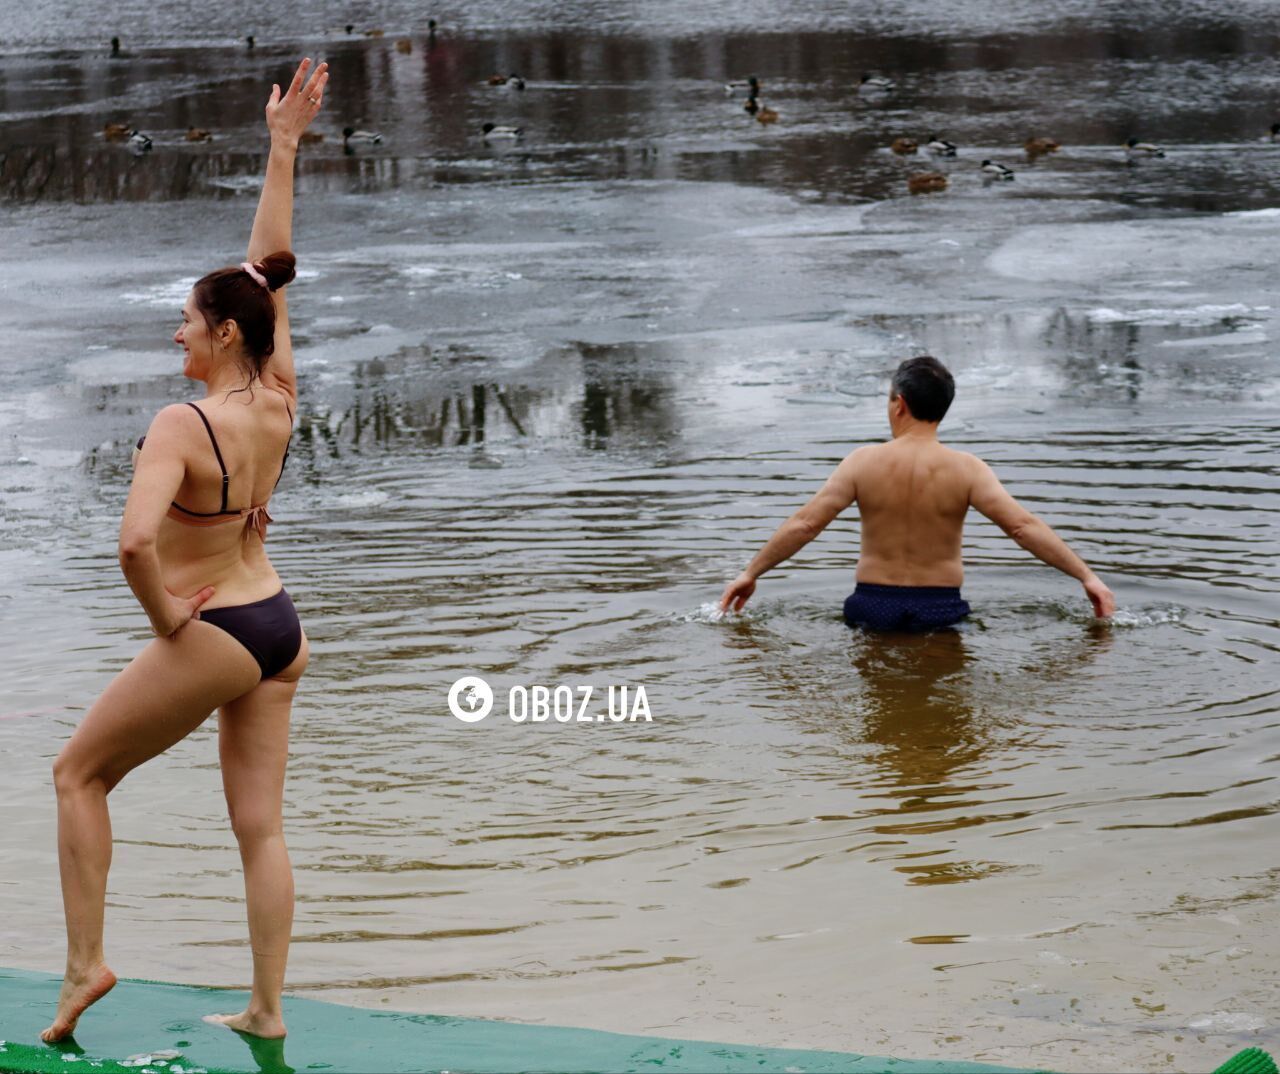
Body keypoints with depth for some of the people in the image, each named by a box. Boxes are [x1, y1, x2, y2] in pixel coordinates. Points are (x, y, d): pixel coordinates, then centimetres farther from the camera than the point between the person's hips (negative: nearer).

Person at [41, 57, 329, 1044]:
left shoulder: (183, 425, -21)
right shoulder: (277, 399, -1)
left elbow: (135, 540, -35)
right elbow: (272, 268, 10)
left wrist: (164, 615, -17)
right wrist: (283, 148, 14)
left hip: (210, 637, -7)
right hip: (280, 626, 7)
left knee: (79, 773, 12)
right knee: (260, 823, 8)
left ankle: (85, 961, 10)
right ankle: (268, 1012, 10)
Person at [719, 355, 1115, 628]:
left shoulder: (864, 462, -4)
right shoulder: (964, 468, -6)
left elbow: (803, 525, -4)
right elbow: (1023, 526, -11)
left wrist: (750, 574, 6)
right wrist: (1086, 576, -6)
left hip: (873, 606, 0)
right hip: (939, 609, 0)